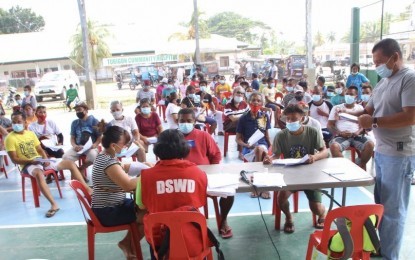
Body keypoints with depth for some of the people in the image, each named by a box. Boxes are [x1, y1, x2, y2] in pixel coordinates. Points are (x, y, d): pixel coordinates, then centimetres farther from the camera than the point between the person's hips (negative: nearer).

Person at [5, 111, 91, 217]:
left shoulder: (31, 133, 12)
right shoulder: (10, 138, -5)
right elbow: (14, 159, -9)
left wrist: (45, 159, -6)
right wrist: (31, 161, -22)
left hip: (40, 161, 6)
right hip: (27, 165, -6)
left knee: (71, 164, -6)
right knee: (39, 173, -43)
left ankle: (87, 189, -3)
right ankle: (54, 204, -43)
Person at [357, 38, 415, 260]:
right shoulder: (382, 83, 13)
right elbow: (369, 110, 18)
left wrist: (374, 121, -21)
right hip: (380, 151, 9)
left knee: (393, 208, 1)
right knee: (381, 204, 19)